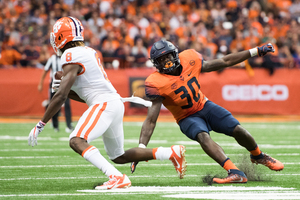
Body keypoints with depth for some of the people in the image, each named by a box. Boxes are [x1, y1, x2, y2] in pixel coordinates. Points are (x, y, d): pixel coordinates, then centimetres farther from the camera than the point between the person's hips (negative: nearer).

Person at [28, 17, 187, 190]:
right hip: (116, 103, 10)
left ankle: (117, 178, -37)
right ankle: (172, 153, 22)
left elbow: (61, 97, -15)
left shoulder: (71, 56, -9)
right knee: (119, 157, 21)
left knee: (77, 141, -25)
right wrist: (65, 87, 11)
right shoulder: (89, 52, 20)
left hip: (104, 104, -10)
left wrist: (40, 125, -11)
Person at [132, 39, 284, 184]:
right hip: (187, 117, -4)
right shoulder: (157, 84, -23)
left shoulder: (189, 60, -11)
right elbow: (151, 120, -23)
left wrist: (255, 52, 0)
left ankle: (258, 156, 23)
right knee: (203, 136, -34)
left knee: (238, 130, -9)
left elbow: (223, 62, 0)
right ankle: (236, 173, -44)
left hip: (204, 106, 4)